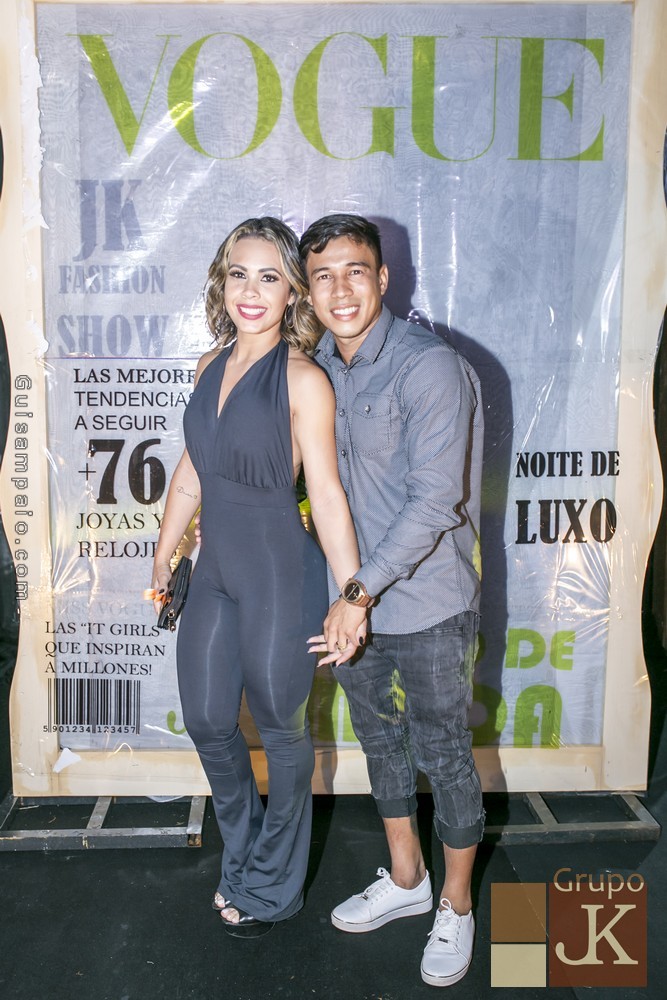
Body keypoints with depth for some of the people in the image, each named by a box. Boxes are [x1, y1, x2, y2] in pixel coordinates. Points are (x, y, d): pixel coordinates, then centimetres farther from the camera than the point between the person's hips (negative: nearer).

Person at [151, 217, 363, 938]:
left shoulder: (302, 378, -14)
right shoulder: (210, 365, 6)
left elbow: (326, 493, -16)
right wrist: (164, 555, 19)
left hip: (280, 575, -7)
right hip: (215, 572, 7)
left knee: (280, 729, 11)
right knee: (207, 721, 17)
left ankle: (272, 886, 34)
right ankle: (241, 858, 43)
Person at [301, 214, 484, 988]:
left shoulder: (431, 368, -19)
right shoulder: (317, 368, 3)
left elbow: (434, 501, -24)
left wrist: (361, 593, -25)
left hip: (427, 604, -6)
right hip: (353, 595, 7)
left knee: (444, 756, 9)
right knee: (380, 740, 20)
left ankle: (456, 907, 31)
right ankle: (405, 880, 42)